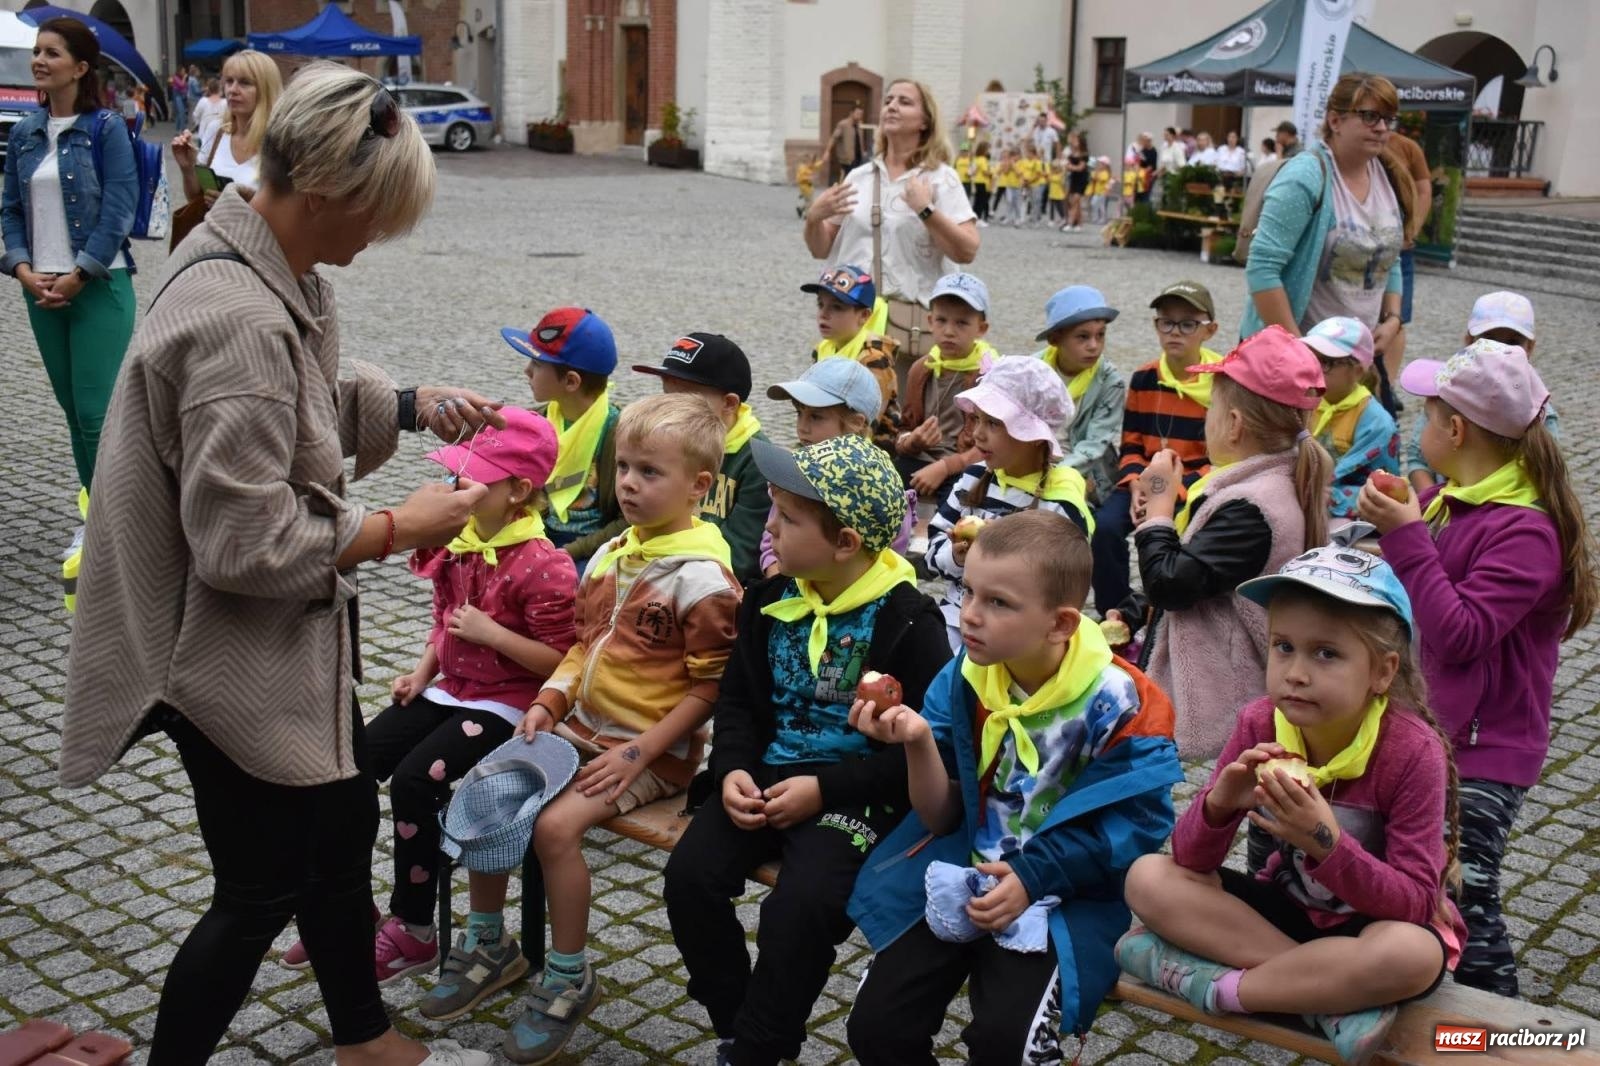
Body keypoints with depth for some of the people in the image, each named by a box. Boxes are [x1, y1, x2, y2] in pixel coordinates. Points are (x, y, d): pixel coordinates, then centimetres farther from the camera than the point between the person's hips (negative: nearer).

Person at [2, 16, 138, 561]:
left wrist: (77, 276, -14)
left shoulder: (105, 129, -6)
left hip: (97, 287, -5)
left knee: (96, 408, -7)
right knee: (71, 405, 10)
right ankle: (99, 504, 21)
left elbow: (118, 211, -11)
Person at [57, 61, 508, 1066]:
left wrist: (414, 405, 3)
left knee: (341, 831, 23)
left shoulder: (276, 269, 0)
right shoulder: (239, 322, -31)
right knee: (262, 892, 7)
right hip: (239, 655, -10)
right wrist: (396, 528, -18)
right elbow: (245, 542, -29)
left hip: (297, 635, 10)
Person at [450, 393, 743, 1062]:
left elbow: (711, 685, -16)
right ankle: (488, 943, 16)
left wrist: (638, 753, -19)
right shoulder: (612, 555, 8)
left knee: (555, 824, -25)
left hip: (653, 749, -8)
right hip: (580, 728, 8)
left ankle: (569, 979, -4)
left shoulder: (700, 574, -16)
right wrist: (549, 701, 0)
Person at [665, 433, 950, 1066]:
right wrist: (733, 769, -8)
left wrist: (823, 791, -18)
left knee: (798, 910, -28)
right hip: (767, 775, 6)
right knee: (690, 875, -15)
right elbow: (737, 698, 13)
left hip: (856, 794, -6)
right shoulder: (770, 599, 6)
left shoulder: (907, 621, -12)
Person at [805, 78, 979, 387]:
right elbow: (821, 250, 15)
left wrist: (926, 210, -18)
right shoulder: (859, 177, 13)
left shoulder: (940, 178, 1)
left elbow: (966, 251, -10)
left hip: (909, 324, -4)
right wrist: (814, 218, -5)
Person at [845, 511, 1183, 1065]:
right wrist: (918, 742, -18)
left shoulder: (1118, 701, -14)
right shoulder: (961, 680, -2)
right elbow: (943, 819, 0)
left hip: (1067, 891, -4)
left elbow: (1135, 827, -12)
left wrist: (1033, 877, -20)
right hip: (964, 877, 4)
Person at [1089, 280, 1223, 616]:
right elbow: (1131, 445, 10)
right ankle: (1112, 615, -6)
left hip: (1196, 487, -4)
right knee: (1105, 525, -23)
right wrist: (1137, 484, -11)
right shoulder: (1143, 379, 7)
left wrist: (1177, 491, -20)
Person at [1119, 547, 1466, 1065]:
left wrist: (1327, 843, -40)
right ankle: (1335, 994, -21)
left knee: (1413, 954, -39)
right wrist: (1218, 804, -34)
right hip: (1288, 907, 4)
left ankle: (1217, 986, -21)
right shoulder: (1259, 724, -14)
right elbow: (1191, 860, -11)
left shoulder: (1413, 752, -23)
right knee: (1149, 877, -18)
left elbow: (1416, 904, -24)